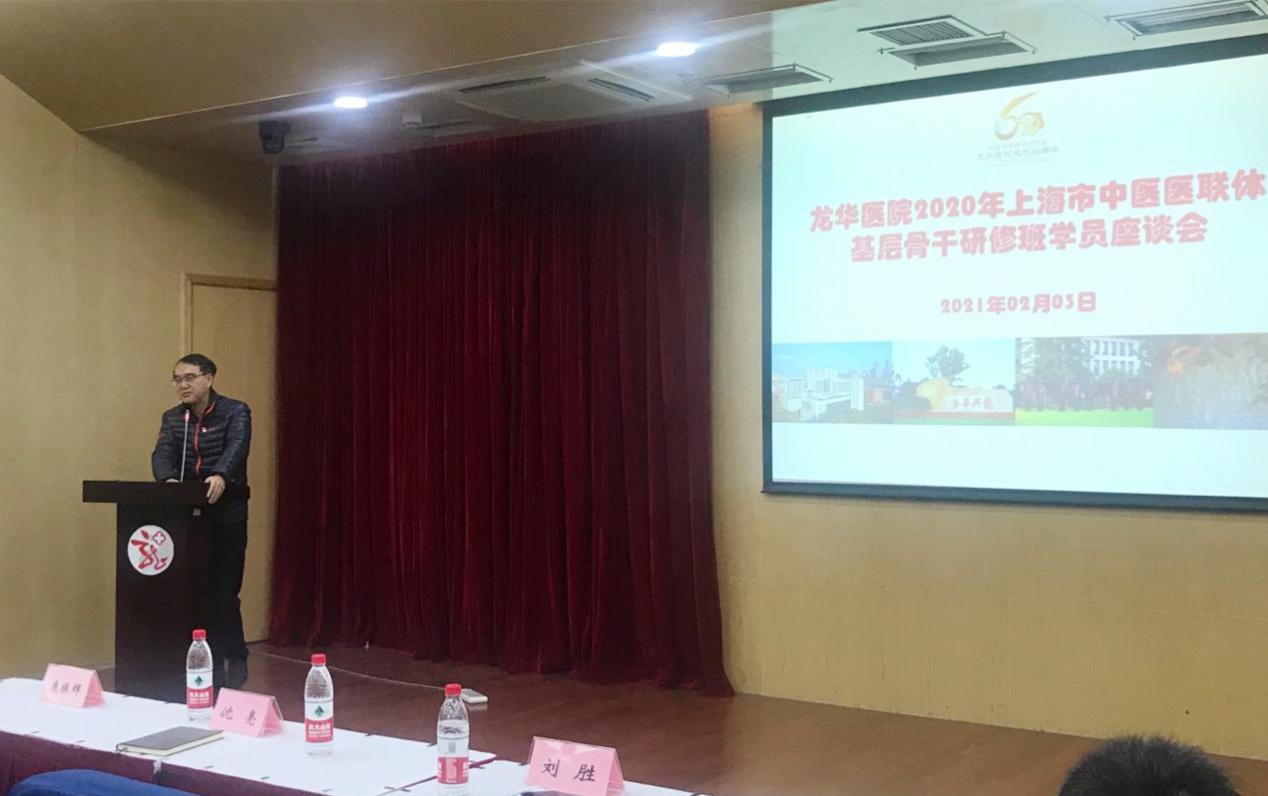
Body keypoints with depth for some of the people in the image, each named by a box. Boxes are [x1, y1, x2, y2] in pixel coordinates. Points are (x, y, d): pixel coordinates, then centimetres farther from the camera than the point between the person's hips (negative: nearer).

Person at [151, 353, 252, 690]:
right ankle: (211, 666, 14)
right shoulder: (172, 418, 8)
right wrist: (168, 479, -31)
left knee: (223, 594, -5)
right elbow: (162, 453, -8)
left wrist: (220, 475, -44)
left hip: (226, 517, -4)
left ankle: (235, 660, 15)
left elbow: (237, 446, -22)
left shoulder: (236, 411, -4)